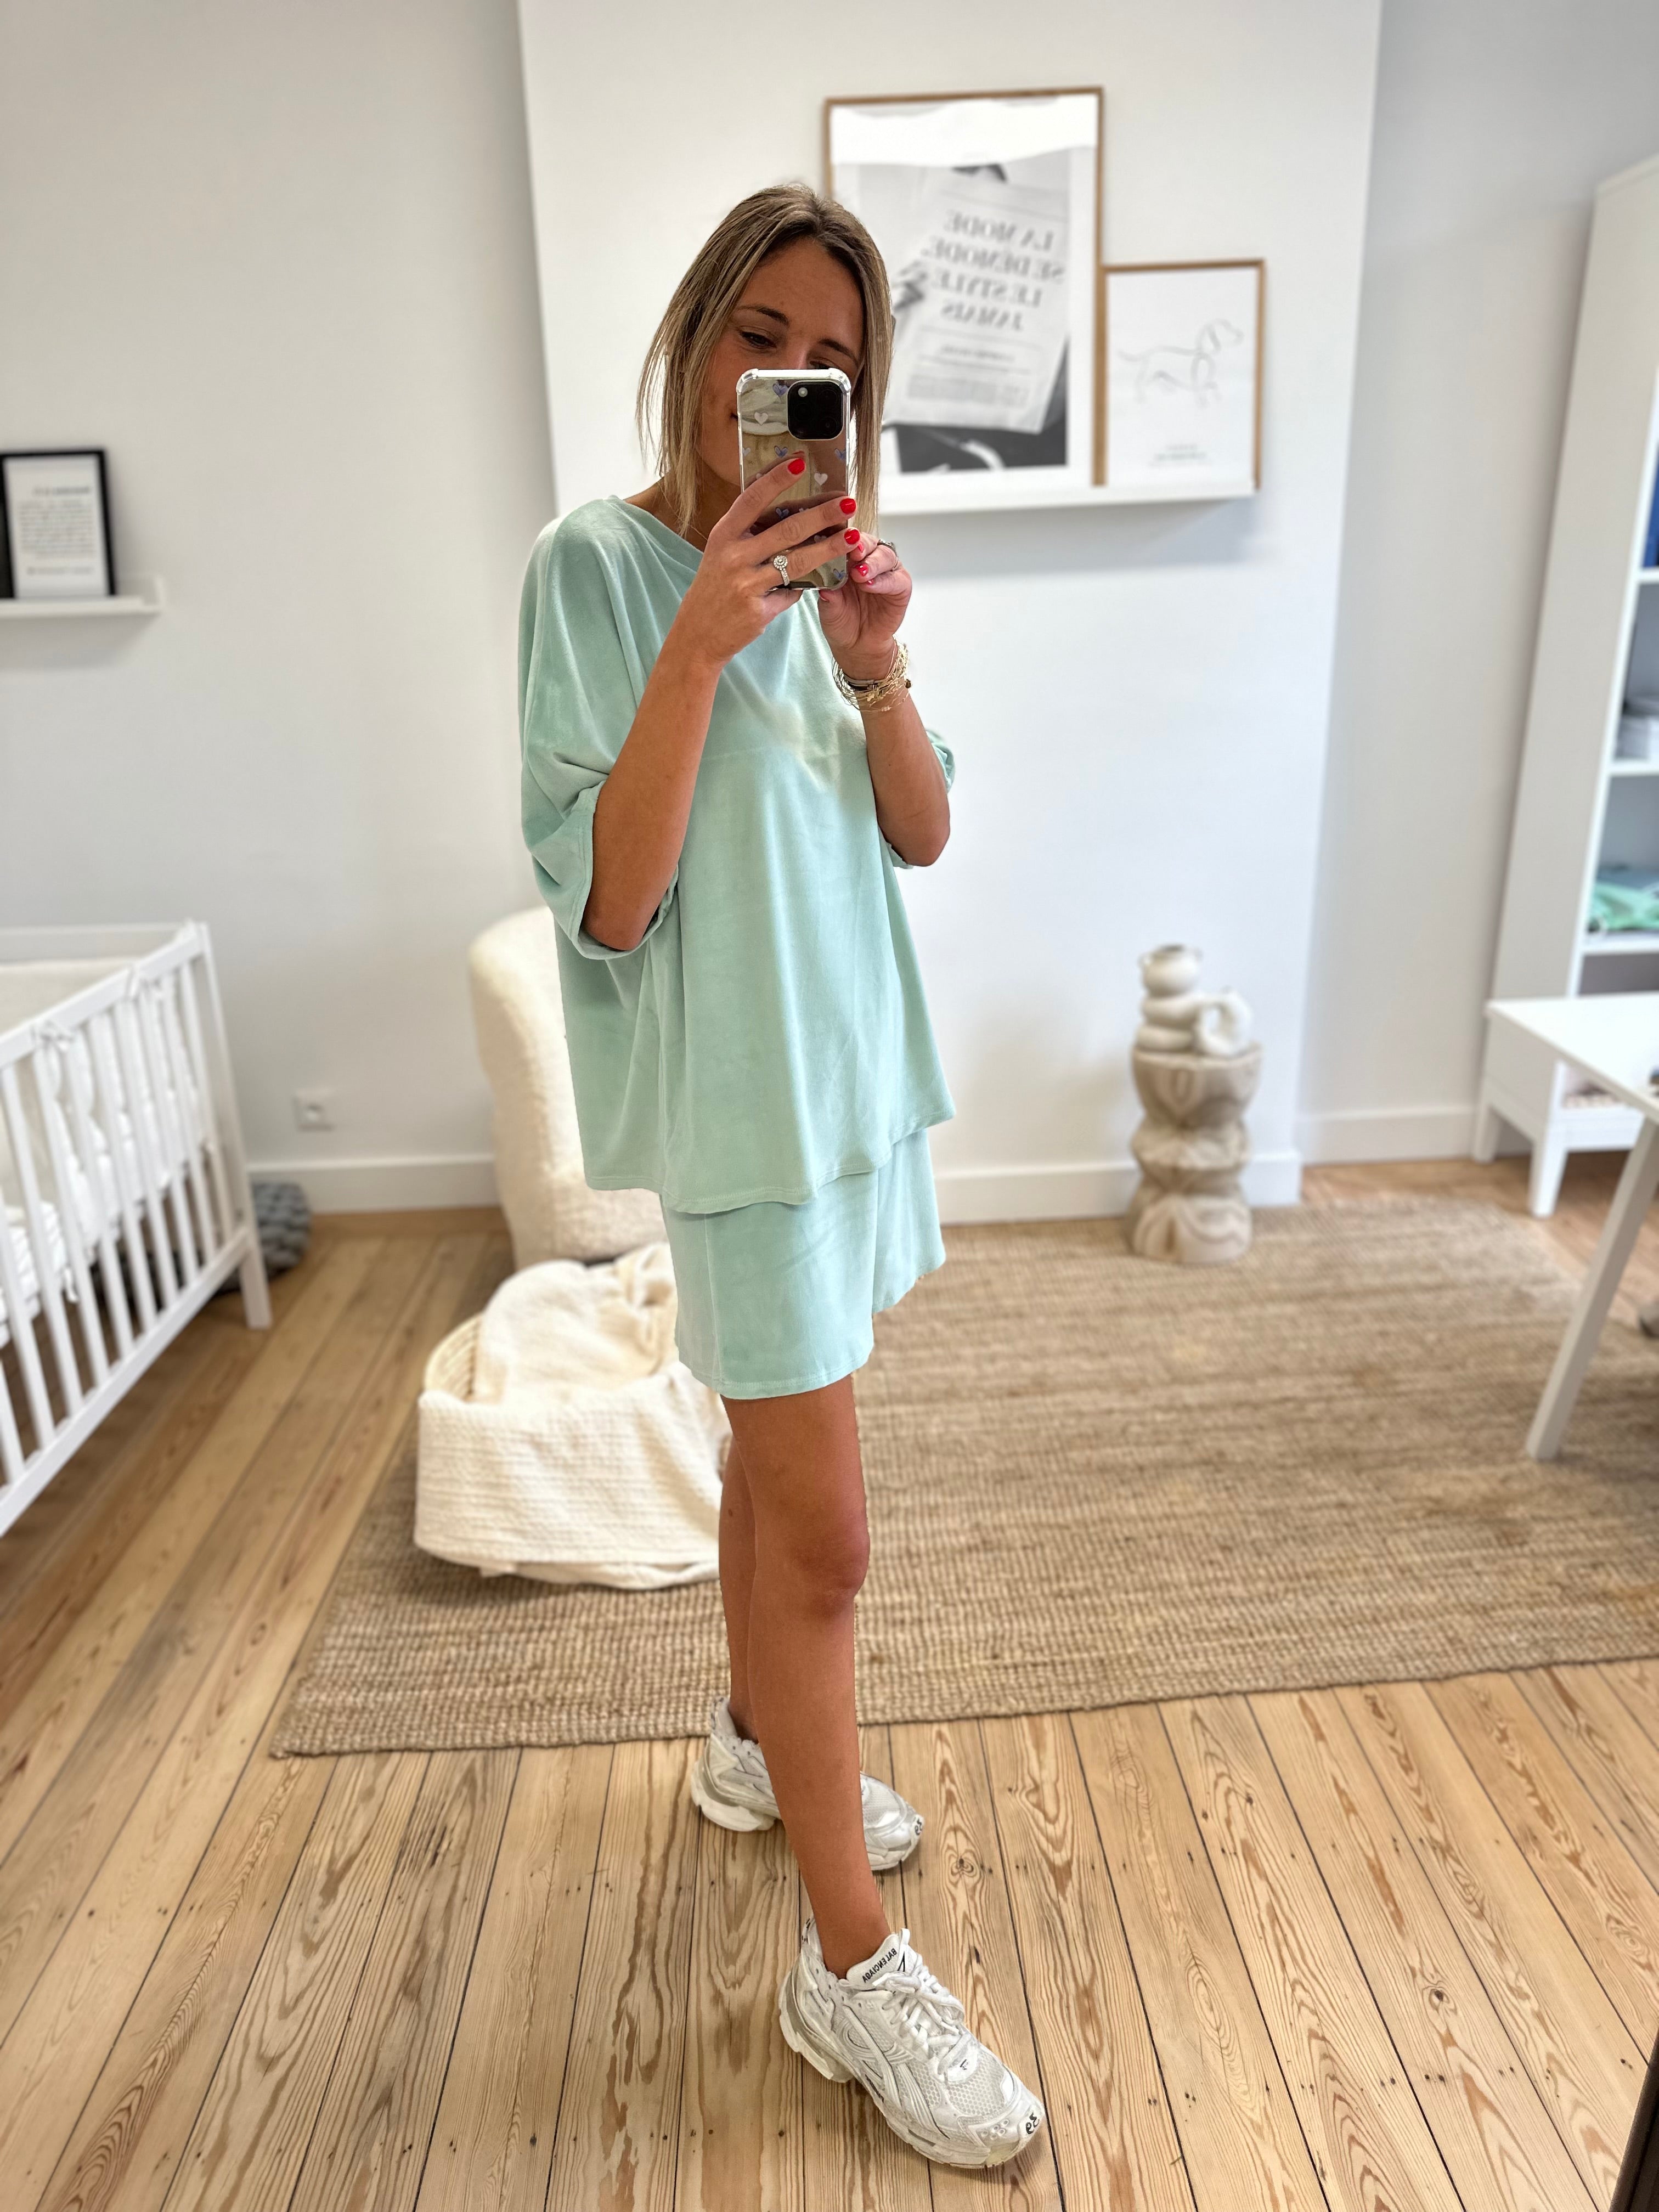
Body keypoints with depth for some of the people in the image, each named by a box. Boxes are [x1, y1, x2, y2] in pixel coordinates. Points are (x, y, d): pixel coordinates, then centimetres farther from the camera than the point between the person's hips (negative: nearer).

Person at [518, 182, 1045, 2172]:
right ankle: (851, 1971, 17)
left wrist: (875, 666, -13)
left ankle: (754, 1744, 44)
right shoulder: (601, 565, -10)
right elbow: (607, 904, -17)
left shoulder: (821, 567, 9)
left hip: (853, 1062, 7)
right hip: (740, 1092, -7)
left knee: (775, 1451, 21)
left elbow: (920, 838, 4)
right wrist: (700, 651, -26)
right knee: (824, 1533, -2)